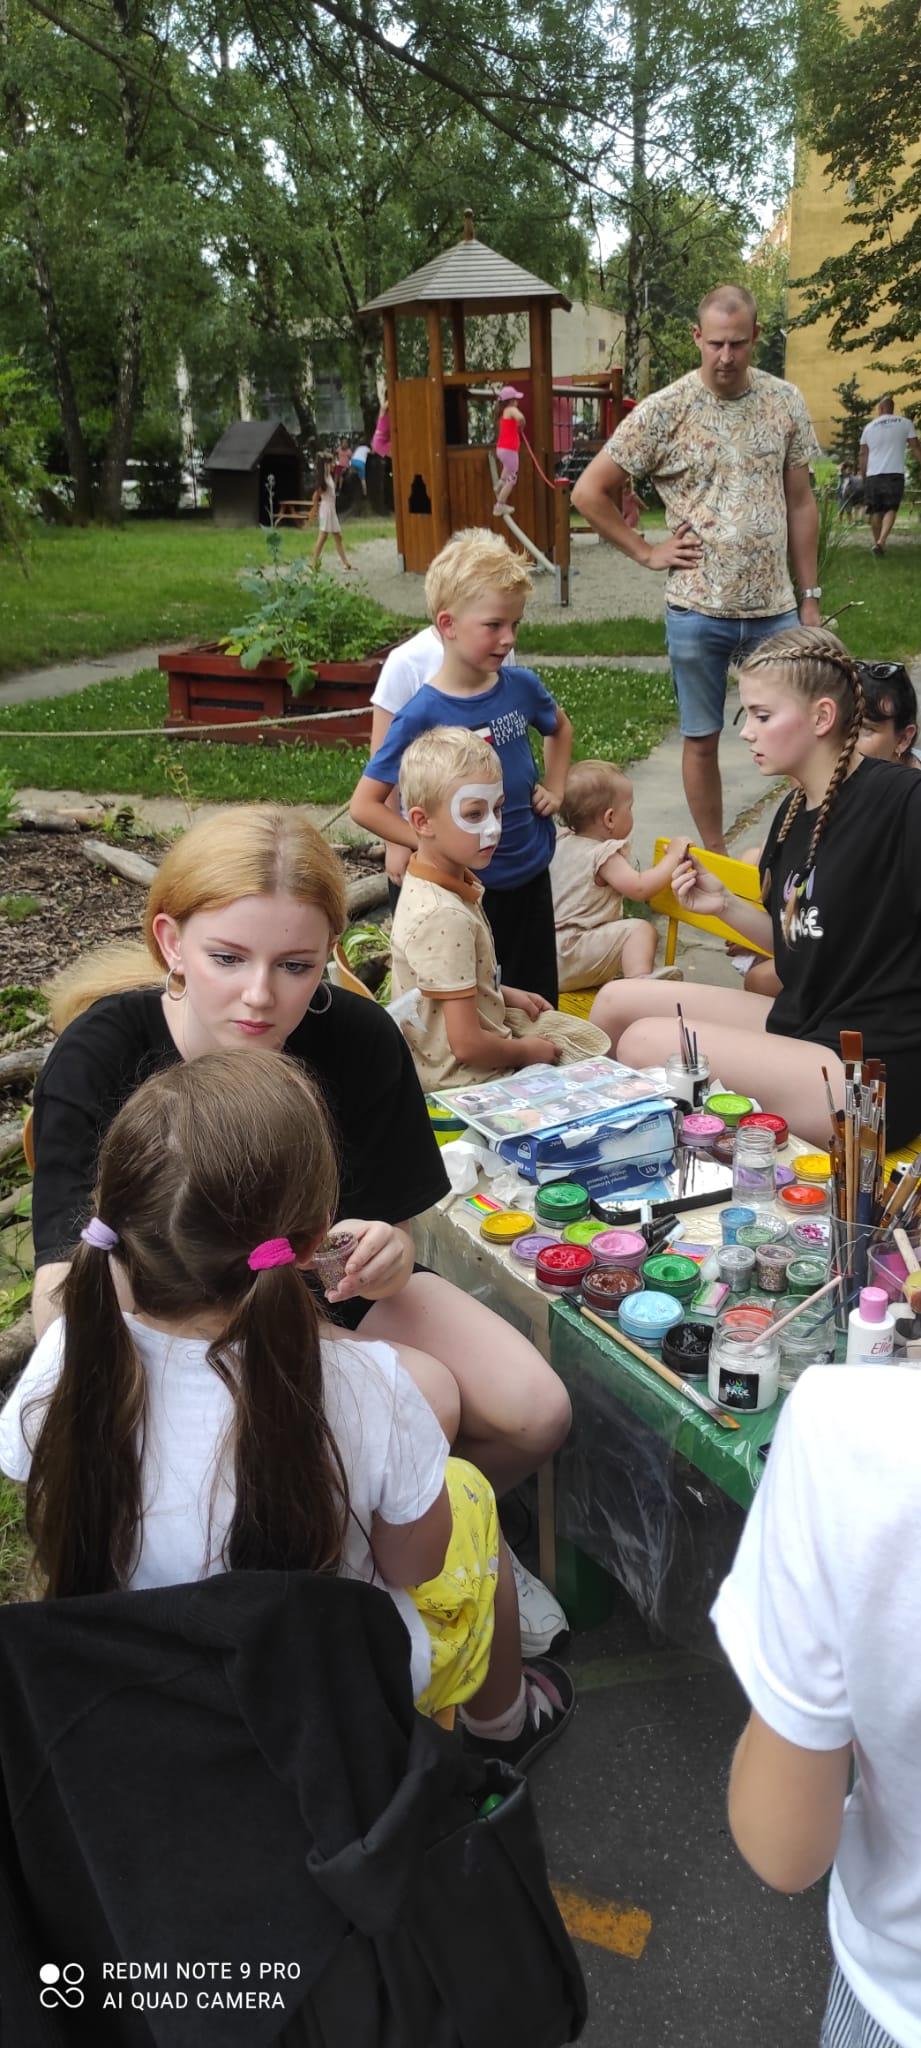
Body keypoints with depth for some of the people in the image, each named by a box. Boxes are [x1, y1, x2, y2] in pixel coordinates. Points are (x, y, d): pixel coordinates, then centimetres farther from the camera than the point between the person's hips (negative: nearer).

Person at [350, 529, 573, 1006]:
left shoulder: (521, 686, -4)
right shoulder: (423, 715, -18)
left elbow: (560, 728, 20)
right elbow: (364, 805, -16)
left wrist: (554, 789, 8)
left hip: (533, 876, 5)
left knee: (540, 1001, 17)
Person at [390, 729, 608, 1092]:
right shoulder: (444, 917, -31)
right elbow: (468, 1045, -30)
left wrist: (506, 994, 12)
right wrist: (525, 1052, -13)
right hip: (467, 1078, -9)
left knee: (594, 1039, 20)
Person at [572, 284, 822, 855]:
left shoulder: (786, 402, 2)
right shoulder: (664, 410, -7)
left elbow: (800, 503, 8)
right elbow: (590, 492, -3)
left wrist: (811, 598, 6)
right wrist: (647, 552, -5)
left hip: (774, 606, 2)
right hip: (698, 610, -2)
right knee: (702, 739, 9)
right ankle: (715, 857, 24)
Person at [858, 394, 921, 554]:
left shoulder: (869, 427, 10)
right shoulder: (905, 423, 6)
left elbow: (863, 455, 12)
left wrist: (863, 476, 18)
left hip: (873, 475, 2)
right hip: (895, 474, -2)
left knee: (875, 511, 12)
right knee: (890, 509, 2)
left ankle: (877, 542, 18)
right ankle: (881, 541, -17)